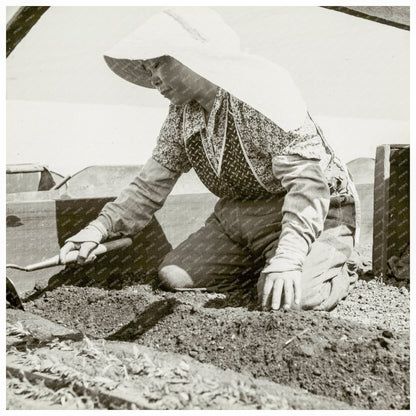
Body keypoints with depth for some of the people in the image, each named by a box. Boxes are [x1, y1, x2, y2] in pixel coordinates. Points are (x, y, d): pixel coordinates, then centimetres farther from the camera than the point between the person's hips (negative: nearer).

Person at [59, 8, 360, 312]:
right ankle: (263, 263, 11)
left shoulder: (262, 86, -22)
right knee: (173, 276, -8)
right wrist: (101, 226, -4)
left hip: (311, 214, -6)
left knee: (292, 297, -32)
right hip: (238, 216, 7)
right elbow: (152, 183, 8)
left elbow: (306, 178, -28)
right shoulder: (181, 114, 1)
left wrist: (287, 257, -39)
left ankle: (334, 273, 4)